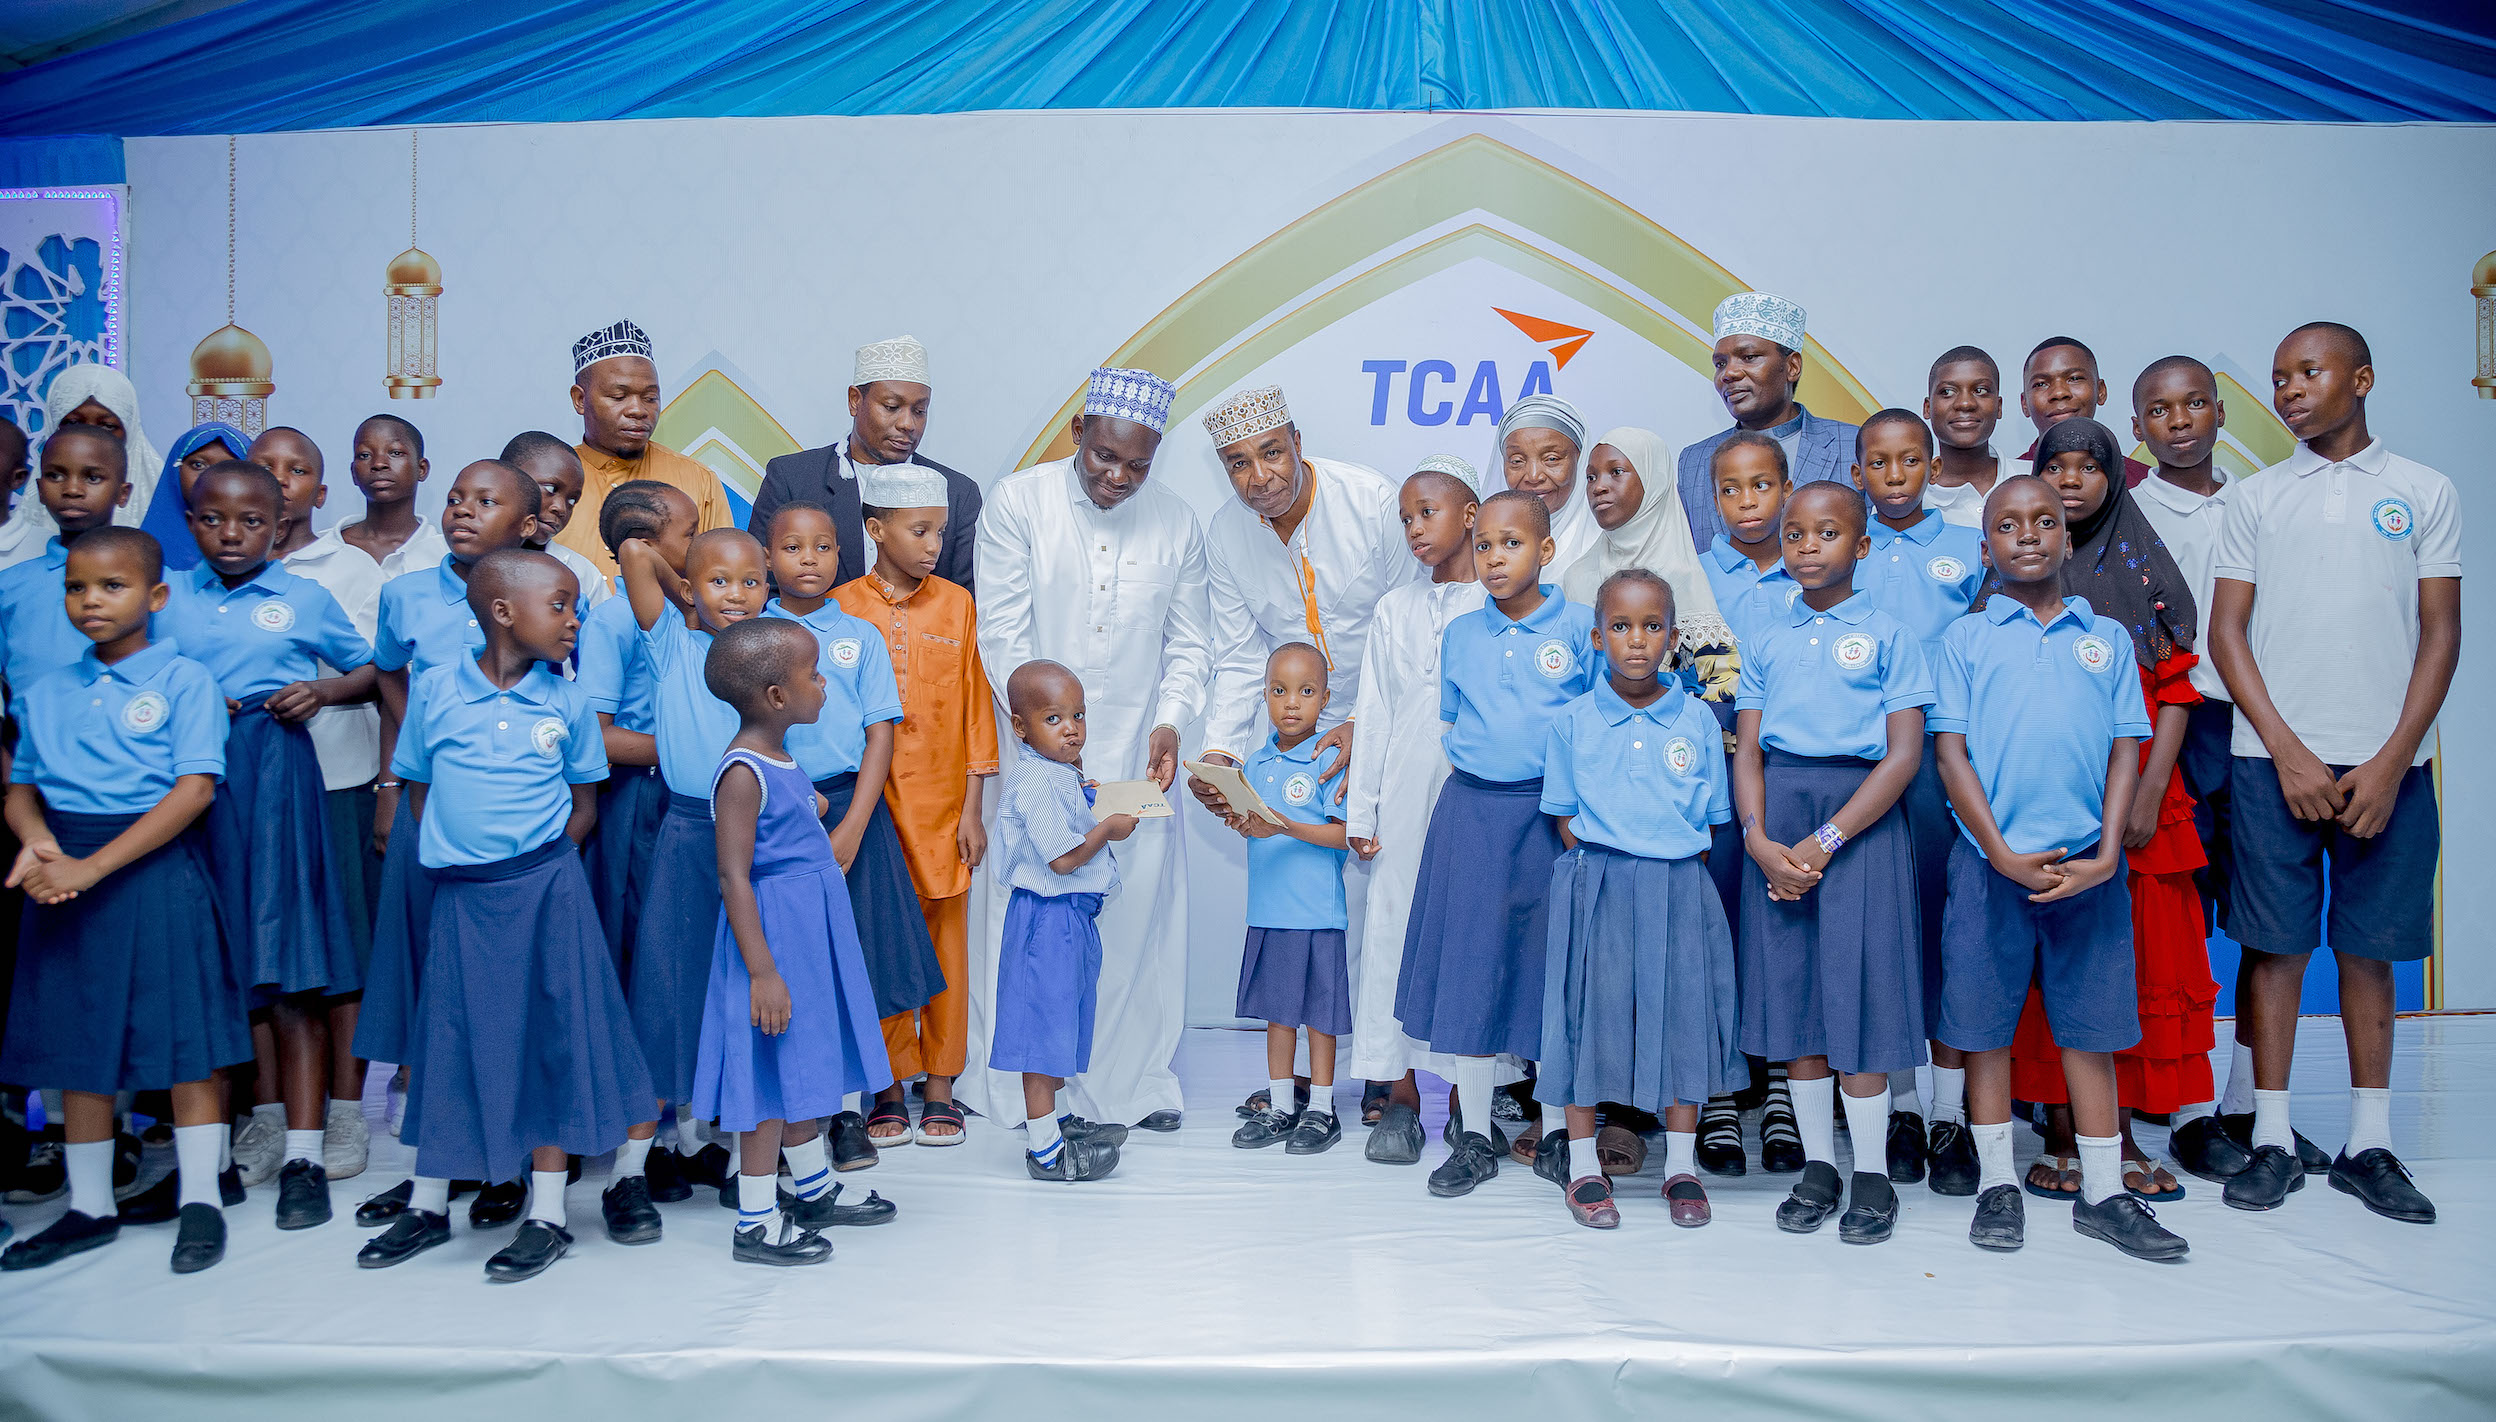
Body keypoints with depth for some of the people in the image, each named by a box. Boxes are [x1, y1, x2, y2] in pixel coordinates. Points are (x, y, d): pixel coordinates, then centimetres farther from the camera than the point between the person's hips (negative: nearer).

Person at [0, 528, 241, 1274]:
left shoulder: (184, 680, -5)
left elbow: (194, 789, -13)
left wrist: (94, 865, -18)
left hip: (155, 868, -5)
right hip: (64, 870, 5)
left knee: (186, 1036, -1)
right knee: (75, 1041, 11)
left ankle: (202, 1199, 11)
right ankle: (89, 1207, 24)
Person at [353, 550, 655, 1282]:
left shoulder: (565, 702, 0)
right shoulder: (434, 689, -1)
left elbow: (584, 803, 6)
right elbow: (418, 787, 8)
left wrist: (540, 866, -5)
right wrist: (454, 853, -2)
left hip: (547, 886, 0)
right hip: (462, 891, 0)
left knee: (551, 1037, 2)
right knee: (451, 1039, 8)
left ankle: (548, 1213, 15)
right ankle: (429, 1204, 28)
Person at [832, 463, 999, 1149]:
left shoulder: (956, 603, 4)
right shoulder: (842, 608, 0)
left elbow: (974, 709, 5)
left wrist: (972, 810, 1)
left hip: (943, 803, 1)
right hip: (869, 803, -1)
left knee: (945, 942, 5)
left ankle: (939, 1085, 17)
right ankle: (888, 1085, 19)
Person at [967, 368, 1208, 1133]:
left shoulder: (1177, 523, 7)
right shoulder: (1016, 502, -2)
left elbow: (1187, 645, 12)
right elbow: (1002, 633, -5)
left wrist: (1170, 721, -5)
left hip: (1135, 755, 2)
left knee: (1140, 908, 3)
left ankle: (1135, 1080, 19)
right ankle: (1023, 1089, 15)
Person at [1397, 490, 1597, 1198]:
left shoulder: (1581, 627, -1)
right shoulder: (1460, 634, 8)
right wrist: (1466, 787, 10)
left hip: (1552, 812, -3)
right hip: (1470, 811, 3)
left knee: (1550, 965, 3)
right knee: (1469, 962, 4)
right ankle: (1474, 1135, 15)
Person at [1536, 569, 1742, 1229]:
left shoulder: (1697, 721, 4)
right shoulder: (1572, 722, 2)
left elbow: (1710, 821, 8)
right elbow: (1565, 816, 5)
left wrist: (1673, 872, -3)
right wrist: (1600, 871, -6)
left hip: (1679, 887, 1)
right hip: (1595, 888, -1)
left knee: (1682, 1013, 5)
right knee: (1589, 1010, 2)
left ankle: (1681, 1167, 21)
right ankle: (1583, 1165, 17)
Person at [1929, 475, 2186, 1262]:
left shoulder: (2106, 636, 11)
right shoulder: (1966, 638, 5)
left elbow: (2126, 749, 7)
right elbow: (1951, 753, -1)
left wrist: (2106, 852, -6)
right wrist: (2003, 854, -10)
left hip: (2088, 863, 2)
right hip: (1992, 861, -1)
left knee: (2091, 1024, 7)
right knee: (1985, 1023, 4)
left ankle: (2102, 1191, 17)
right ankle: (1996, 1184, 16)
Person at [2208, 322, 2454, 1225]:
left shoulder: (2424, 493, 8)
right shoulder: (2256, 499, 9)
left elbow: (2442, 633, 4)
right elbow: (2226, 631, 4)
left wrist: (2392, 761, -7)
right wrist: (2289, 752, -6)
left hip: (2385, 763, 0)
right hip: (2274, 758, 0)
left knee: (2369, 947, 6)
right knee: (2274, 942, 2)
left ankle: (2369, 1143, 16)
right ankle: (2272, 1139, 10)